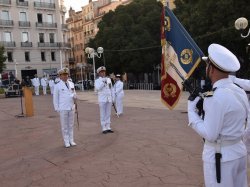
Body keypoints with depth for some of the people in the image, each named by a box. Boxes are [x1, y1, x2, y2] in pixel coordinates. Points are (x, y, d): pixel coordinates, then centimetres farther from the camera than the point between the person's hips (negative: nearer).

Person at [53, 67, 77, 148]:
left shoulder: (71, 84, 8)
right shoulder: (58, 86, -2)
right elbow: (55, 98, 0)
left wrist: (74, 96, -7)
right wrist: (57, 108, -3)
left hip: (71, 107, 4)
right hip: (63, 108, -4)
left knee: (71, 125, 11)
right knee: (64, 126, 3)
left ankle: (71, 140, 21)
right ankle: (66, 141, 14)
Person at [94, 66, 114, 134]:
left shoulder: (108, 79, 11)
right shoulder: (97, 81, -2)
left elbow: (111, 89, 14)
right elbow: (97, 88, -20)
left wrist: (112, 99, 12)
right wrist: (103, 82, -20)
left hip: (109, 99, 4)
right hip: (102, 99, -4)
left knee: (108, 114, 9)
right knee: (103, 114, 0)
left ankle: (108, 128, 16)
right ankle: (104, 128, 7)